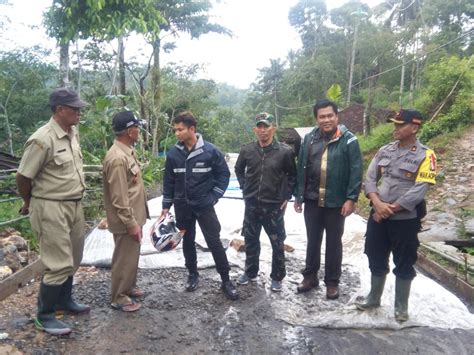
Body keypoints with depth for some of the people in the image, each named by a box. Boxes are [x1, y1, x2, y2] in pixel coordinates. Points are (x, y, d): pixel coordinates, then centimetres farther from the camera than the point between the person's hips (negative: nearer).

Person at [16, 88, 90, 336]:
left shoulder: (73, 133, 4)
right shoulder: (43, 140, -21)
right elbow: (22, 177, -13)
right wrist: (30, 203, 3)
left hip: (74, 205, 8)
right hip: (52, 209, -8)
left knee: (72, 260, 19)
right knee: (59, 264, -3)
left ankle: (64, 301, 38)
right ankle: (44, 316, 15)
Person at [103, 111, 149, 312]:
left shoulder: (127, 152, 8)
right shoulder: (117, 158, -24)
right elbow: (119, 198, -25)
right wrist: (131, 223, -21)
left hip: (133, 216, 10)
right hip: (126, 221, -10)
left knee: (131, 256, 22)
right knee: (124, 259, 4)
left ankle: (129, 288, 38)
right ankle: (119, 298, 19)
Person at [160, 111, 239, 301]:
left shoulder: (210, 150, -10)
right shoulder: (173, 153, -2)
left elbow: (223, 174, -2)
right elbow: (169, 181, 6)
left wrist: (214, 196, -7)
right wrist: (166, 205, 7)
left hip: (204, 205, -3)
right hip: (182, 206, 3)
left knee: (214, 241, -1)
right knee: (187, 241, 14)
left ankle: (226, 280, 11)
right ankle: (193, 275, 32)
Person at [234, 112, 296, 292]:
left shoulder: (284, 151, -10)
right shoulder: (247, 150, -2)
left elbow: (293, 175, 3)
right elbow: (239, 169, 16)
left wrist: (286, 196, 0)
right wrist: (245, 189, 9)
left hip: (274, 205, -3)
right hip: (252, 205, 3)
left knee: (277, 243, 7)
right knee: (251, 241, 15)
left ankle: (277, 277, 24)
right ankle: (250, 272, 33)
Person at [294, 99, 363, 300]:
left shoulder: (348, 140, -8)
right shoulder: (309, 139, 3)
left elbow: (356, 171, -9)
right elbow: (301, 169, 7)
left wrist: (351, 198, -14)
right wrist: (298, 195, 8)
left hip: (336, 202, -3)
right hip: (312, 201, 3)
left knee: (334, 243, 11)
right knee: (312, 240, 15)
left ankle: (332, 282, 26)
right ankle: (310, 276, 31)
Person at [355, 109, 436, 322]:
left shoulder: (425, 156, -10)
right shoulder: (384, 151, 5)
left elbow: (419, 191, -17)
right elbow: (370, 178, 3)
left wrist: (390, 209, -15)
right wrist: (377, 203, -14)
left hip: (405, 220, -4)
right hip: (378, 216, 5)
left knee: (403, 265, 11)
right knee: (376, 260, 16)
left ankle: (401, 306, 28)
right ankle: (374, 298, 35)